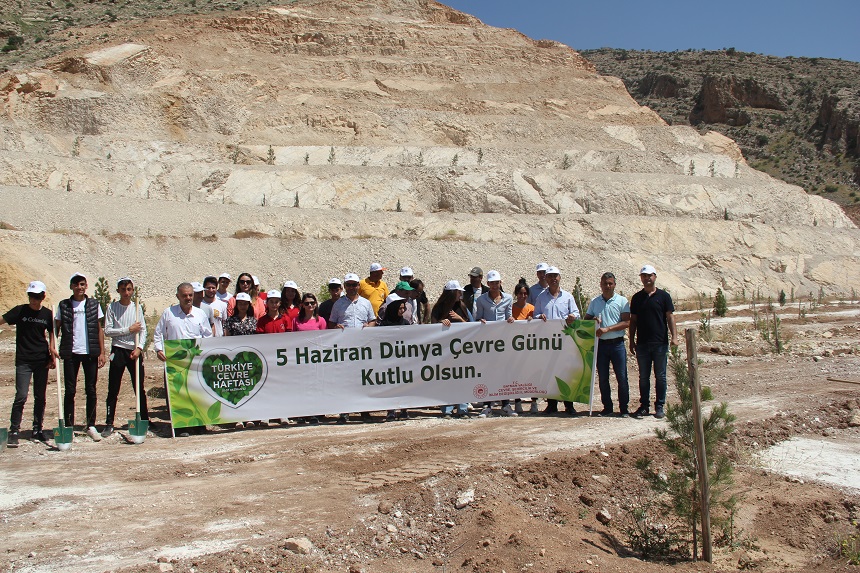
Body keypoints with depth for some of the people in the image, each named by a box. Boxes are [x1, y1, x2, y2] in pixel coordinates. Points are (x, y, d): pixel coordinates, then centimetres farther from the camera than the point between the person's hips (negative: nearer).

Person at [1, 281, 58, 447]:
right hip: (23, 360, -3)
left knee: (41, 397, 8)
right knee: (21, 396, -10)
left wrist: (53, 354, 7)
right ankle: (13, 431, -3)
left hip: (42, 361, 3)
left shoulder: (48, 314, 5)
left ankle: (37, 429, 20)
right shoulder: (20, 311, -1)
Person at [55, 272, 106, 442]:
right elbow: (56, 329, 7)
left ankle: (91, 426, 12)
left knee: (91, 390, 4)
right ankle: (69, 426, 8)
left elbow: (99, 330, 9)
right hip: (70, 353, 0)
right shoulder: (63, 306, 5)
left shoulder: (94, 305, 7)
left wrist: (102, 352, 2)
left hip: (90, 352, 1)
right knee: (70, 391, 2)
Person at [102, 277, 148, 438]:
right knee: (113, 390, 1)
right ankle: (109, 423, 7)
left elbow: (143, 330, 4)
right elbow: (107, 331, -6)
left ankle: (145, 420, 17)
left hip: (134, 351, 2)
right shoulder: (112, 307, 0)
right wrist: (128, 330, -12)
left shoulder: (136, 307, 6)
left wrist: (139, 347, -9)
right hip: (118, 350, -1)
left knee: (139, 388, 6)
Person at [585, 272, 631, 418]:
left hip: (617, 344, -3)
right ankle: (607, 407, 16)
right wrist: (593, 320, -8)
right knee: (602, 378, 6)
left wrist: (607, 329, -15)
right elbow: (586, 320, 15)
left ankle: (623, 408, 5)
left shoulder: (622, 301, 1)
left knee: (622, 377, -3)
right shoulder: (594, 301, 10)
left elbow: (626, 322, -7)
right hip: (600, 344, 3)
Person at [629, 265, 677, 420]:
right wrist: (631, 340, 8)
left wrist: (673, 337, -9)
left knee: (660, 376, 3)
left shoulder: (663, 296, 1)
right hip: (642, 344, 2)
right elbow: (633, 320, 12)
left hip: (660, 343, -2)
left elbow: (670, 317, 0)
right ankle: (644, 405, 14)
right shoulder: (637, 298, 9)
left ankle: (659, 406, 10)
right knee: (643, 377, 7)